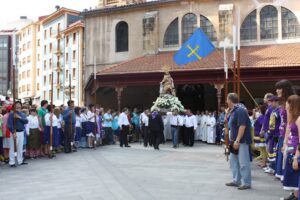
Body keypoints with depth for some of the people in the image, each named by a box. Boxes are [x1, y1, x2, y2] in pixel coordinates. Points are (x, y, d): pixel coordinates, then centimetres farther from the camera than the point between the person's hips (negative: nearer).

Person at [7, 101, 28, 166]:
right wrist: (13, 133, -18)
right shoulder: (11, 114, -4)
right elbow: (9, 124, -11)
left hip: (21, 132, 5)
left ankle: (20, 161, 21)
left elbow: (26, 121, -5)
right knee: (12, 148, -3)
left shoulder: (23, 114, 10)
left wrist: (19, 117, -18)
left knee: (20, 147, 12)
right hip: (14, 132, -5)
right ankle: (12, 162, 2)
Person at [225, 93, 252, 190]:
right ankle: (236, 180, 24)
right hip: (235, 140, 11)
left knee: (243, 162, -4)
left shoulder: (240, 110, -18)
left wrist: (237, 140, -25)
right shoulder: (233, 110, 12)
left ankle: (246, 183, 4)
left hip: (242, 141, -11)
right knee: (233, 160, 16)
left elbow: (242, 126, -24)